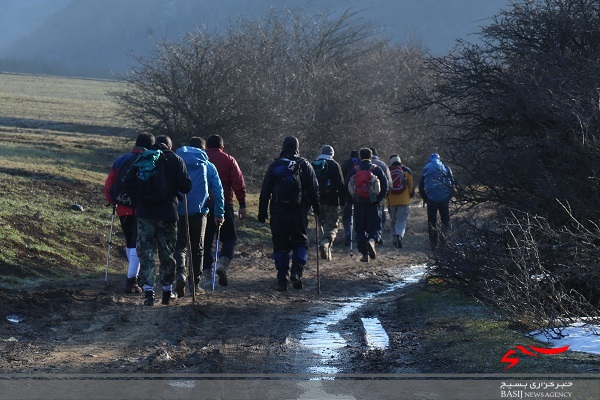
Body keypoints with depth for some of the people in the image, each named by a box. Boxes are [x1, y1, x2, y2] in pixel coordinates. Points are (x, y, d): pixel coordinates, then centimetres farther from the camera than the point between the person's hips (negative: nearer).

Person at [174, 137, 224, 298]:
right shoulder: (208, 166, 7)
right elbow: (218, 191, 3)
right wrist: (219, 214, 7)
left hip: (177, 211, 0)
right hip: (198, 211, 0)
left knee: (180, 246, 4)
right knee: (197, 248, 11)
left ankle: (181, 272, -23)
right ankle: (195, 283, 11)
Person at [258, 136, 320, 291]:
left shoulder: (274, 165, 5)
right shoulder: (304, 165, 2)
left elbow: (265, 191, 4)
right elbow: (314, 189, 1)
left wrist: (262, 211, 9)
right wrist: (316, 208, 11)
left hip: (278, 212, 1)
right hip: (299, 212, -1)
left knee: (280, 245, 5)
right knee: (301, 242, 10)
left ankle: (282, 280, 0)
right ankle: (296, 271, -11)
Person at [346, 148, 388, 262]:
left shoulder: (354, 171, 3)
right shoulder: (377, 169, 0)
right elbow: (385, 185, -4)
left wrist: (353, 200, 13)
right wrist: (379, 199, 4)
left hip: (359, 204, 1)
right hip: (373, 204, -1)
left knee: (360, 230, 8)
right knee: (375, 227, 6)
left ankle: (364, 254, 4)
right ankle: (372, 240, -26)